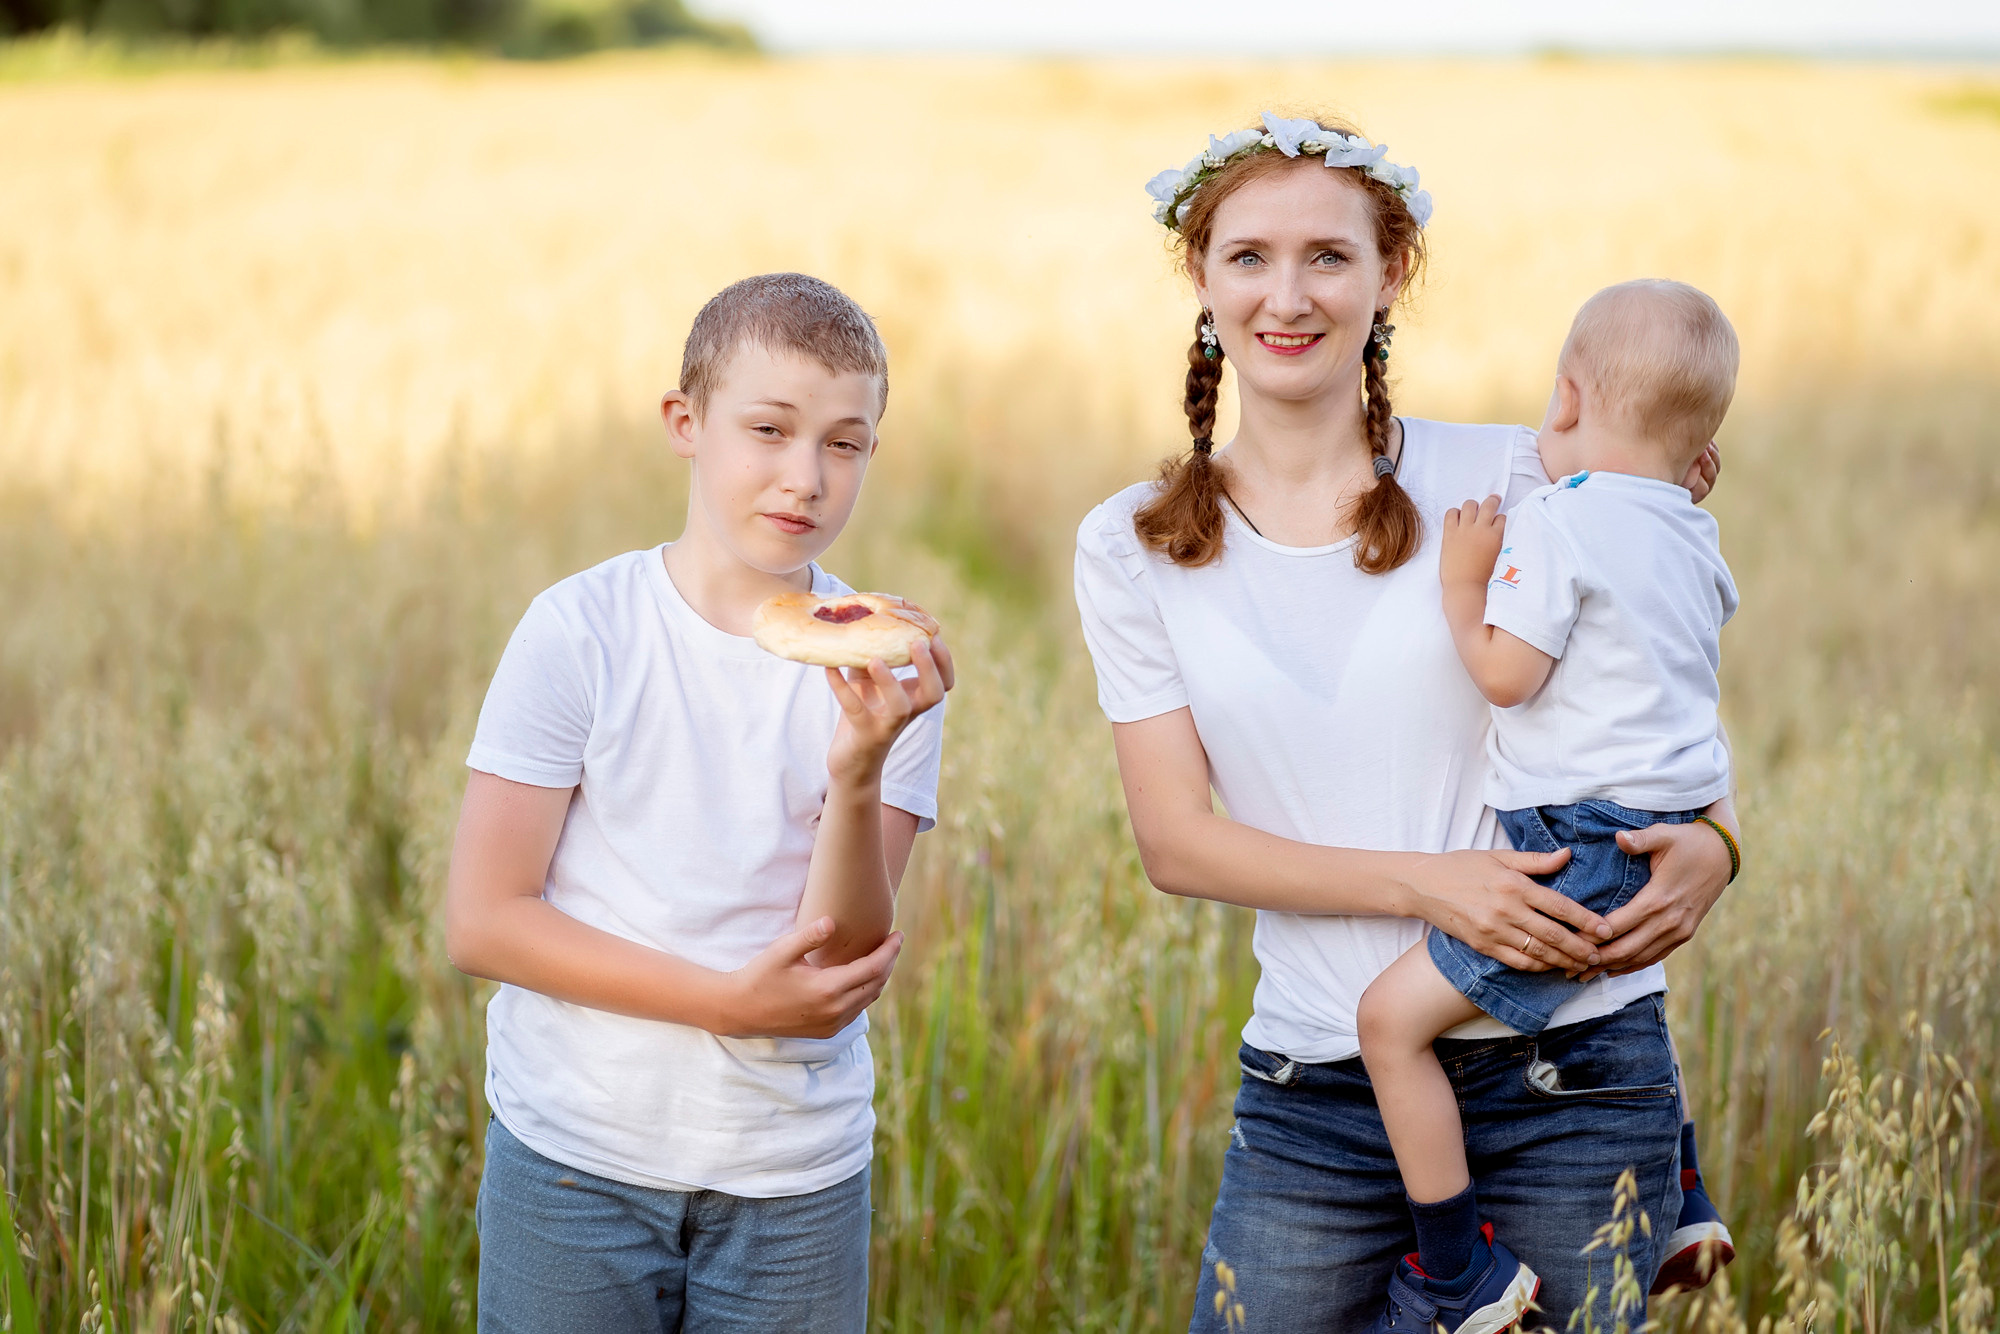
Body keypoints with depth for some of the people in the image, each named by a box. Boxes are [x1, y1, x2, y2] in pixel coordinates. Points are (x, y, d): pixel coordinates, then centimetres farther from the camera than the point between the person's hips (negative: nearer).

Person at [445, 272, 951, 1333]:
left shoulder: (888, 669, -3)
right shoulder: (581, 630, -7)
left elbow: (842, 968, -10)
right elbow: (481, 923, -10)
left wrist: (859, 771, -25)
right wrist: (731, 1001, -14)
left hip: (798, 1175, 1)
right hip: (575, 1155, -1)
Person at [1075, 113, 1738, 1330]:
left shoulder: (1516, 480, -1)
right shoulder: (1134, 548, 3)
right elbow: (1177, 839, -2)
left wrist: (1710, 842, -13)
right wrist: (1424, 885, -15)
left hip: (1573, 1079, -1)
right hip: (1317, 1097, 1)